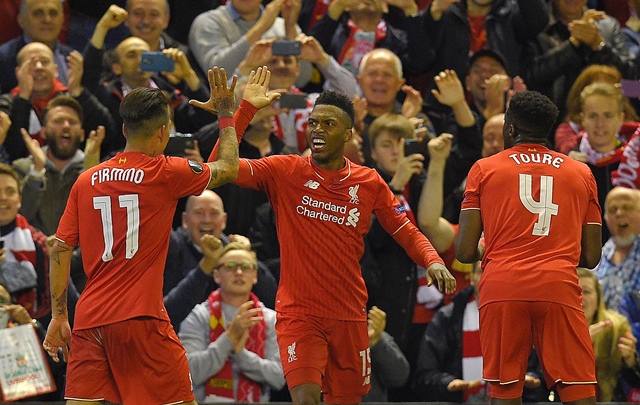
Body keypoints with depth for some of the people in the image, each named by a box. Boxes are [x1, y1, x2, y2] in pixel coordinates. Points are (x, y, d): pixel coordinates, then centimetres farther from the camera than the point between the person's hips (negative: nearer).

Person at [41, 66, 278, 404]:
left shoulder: (86, 181, 9)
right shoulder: (165, 173, -3)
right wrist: (226, 113, 25)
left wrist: (59, 317, 15)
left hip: (89, 319, 5)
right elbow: (228, 168, 12)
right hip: (140, 318, -5)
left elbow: (59, 250, 9)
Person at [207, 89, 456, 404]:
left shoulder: (369, 183, 4)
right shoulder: (285, 172, -3)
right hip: (298, 313, -3)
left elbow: (406, 232, 12)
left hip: (349, 315, 3)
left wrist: (432, 261, -9)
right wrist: (243, 109, -20)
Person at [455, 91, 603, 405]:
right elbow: (591, 257, 16)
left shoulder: (484, 169, 12)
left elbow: (465, 252, 6)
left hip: (502, 287, 0)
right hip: (560, 287, 1)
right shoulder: (581, 174, 16)